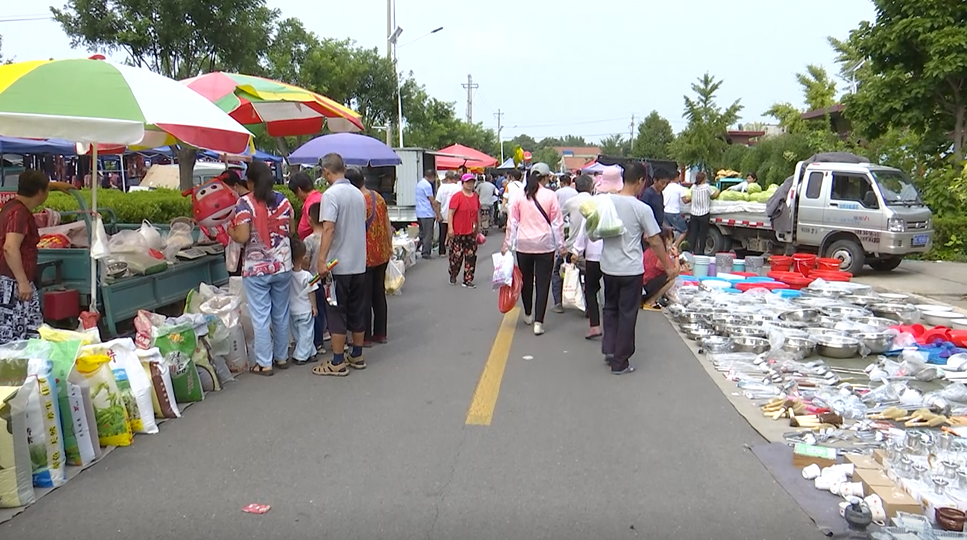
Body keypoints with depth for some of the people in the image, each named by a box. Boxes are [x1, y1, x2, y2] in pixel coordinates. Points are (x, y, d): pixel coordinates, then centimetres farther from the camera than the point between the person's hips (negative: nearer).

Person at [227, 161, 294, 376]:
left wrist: (230, 231, 3)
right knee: (281, 314, 15)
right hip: (283, 265, 5)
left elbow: (242, 237, -17)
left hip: (256, 269, -4)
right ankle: (282, 357, 26)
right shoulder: (283, 200, 3)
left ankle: (264, 363, 7)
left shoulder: (245, 203, -12)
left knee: (261, 317, 2)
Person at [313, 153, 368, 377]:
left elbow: (328, 228, -23)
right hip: (359, 263, 7)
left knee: (336, 313, 0)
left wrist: (321, 259, -24)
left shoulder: (331, 194, -14)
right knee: (357, 311, 14)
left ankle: (337, 363, 5)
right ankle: (357, 356, 24)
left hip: (338, 264, -7)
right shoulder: (358, 194, 10)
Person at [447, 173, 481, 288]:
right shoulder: (457, 197, -9)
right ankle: (453, 275, 28)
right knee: (456, 255, 3)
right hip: (458, 232, -5)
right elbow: (450, 213, -11)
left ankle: (468, 280, 13)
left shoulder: (476, 197, 8)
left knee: (471, 256, 5)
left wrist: (478, 228, 18)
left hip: (471, 232, 5)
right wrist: (450, 228, -16)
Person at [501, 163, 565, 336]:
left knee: (526, 281, 17)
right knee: (542, 284, 1)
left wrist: (507, 244, 9)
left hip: (524, 244, 2)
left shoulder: (519, 196, 0)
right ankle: (538, 322, -3)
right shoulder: (550, 195, -5)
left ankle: (528, 315, 32)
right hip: (544, 245, -2)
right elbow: (557, 223, -2)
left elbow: (512, 222, 3)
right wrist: (560, 245, 5)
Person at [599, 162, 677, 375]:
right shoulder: (642, 208, -15)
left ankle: (609, 349, 18)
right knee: (627, 314, 5)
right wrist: (669, 266, 2)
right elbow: (655, 241, -10)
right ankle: (620, 363, 12)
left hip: (608, 267, 4)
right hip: (631, 270, -4)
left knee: (610, 308, 23)